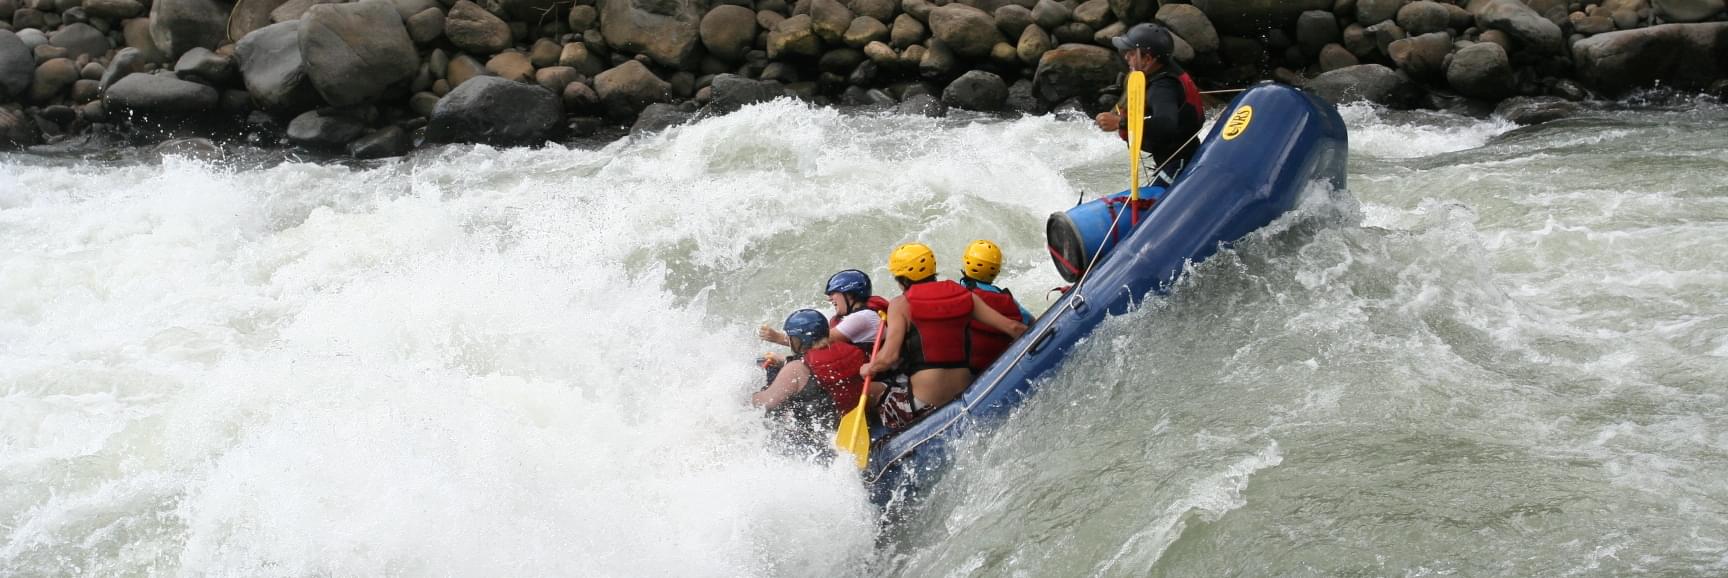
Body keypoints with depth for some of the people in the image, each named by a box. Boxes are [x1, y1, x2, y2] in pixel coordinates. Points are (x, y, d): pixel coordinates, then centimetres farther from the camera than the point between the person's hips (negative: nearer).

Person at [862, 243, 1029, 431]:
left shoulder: (901, 304, -2)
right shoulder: (965, 296, 8)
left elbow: (889, 357, -11)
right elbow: (1012, 328, 3)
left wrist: (868, 368, 10)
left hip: (922, 405, -6)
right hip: (963, 398, 6)